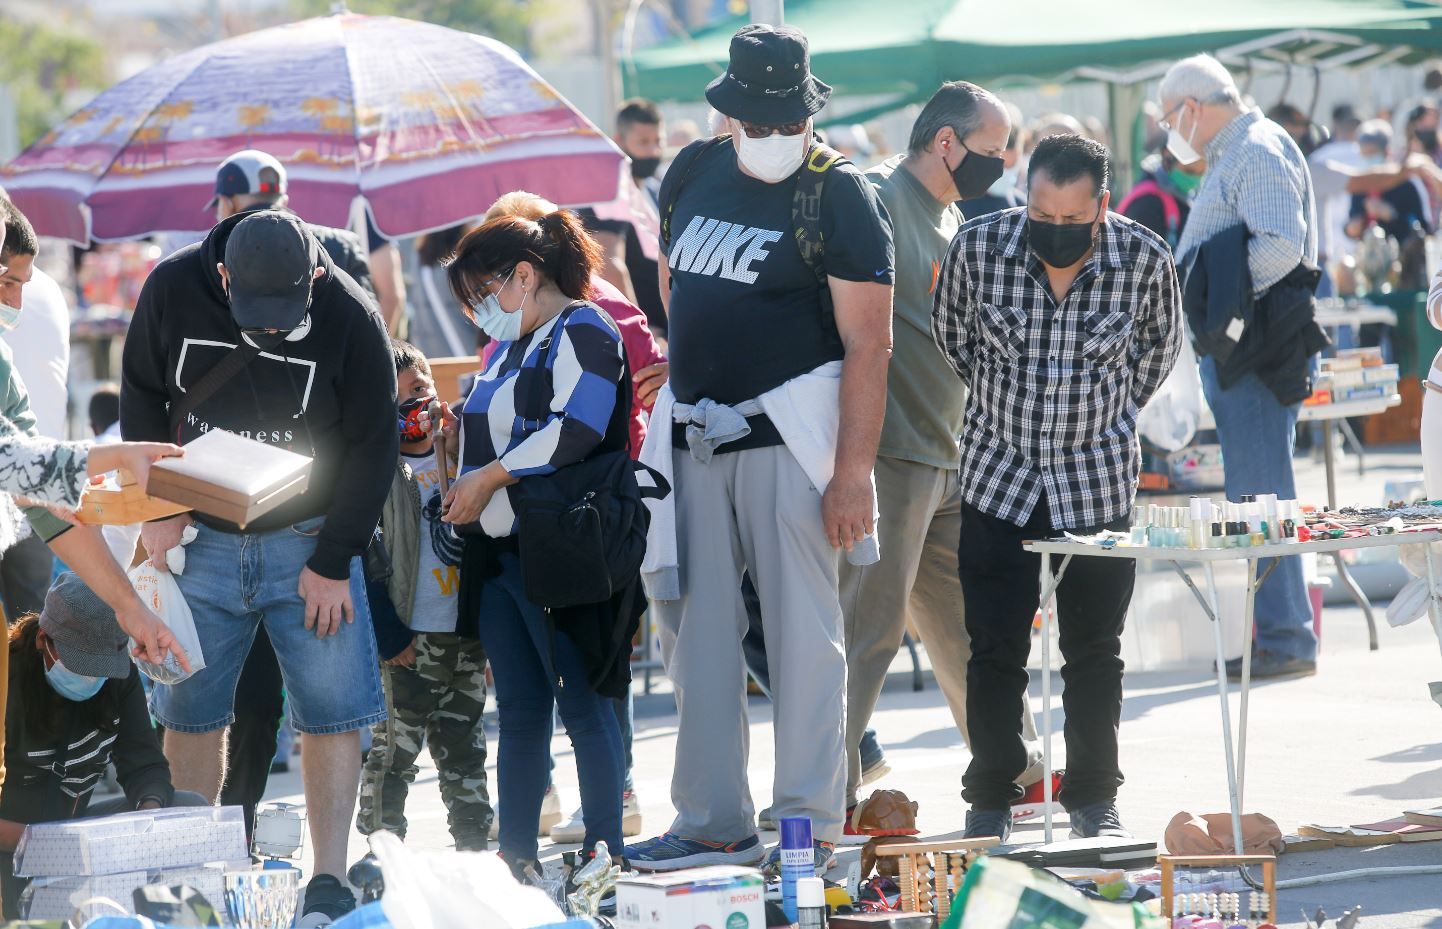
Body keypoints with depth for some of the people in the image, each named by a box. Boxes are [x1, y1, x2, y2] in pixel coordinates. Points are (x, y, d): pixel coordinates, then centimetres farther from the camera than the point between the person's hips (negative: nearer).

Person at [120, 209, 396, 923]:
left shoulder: (351, 316, -15)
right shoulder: (173, 290, -10)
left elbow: (372, 446, -7)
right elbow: (141, 399, 6)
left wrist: (333, 563, -9)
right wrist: (158, 510, -1)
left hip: (309, 542, -2)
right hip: (201, 538, 2)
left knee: (334, 713, -8)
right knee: (190, 711, 4)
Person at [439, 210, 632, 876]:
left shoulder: (583, 331, -6)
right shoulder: (508, 347, 22)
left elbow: (577, 428, -20)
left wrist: (488, 478, -16)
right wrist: (461, 497, 15)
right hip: (499, 554, 9)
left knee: (583, 707, -7)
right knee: (519, 713, 9)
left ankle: (604, 853, -5)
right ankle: (514, 859, 10)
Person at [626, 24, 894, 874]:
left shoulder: (839, 199, -10)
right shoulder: (694, 174, 9)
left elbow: (868, 344, -14)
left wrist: (853, 472, -20)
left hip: (788, 432, -7)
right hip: (695, 433, 7)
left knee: (802, 628, -6)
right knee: (698, 627, 8)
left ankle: (813, 822, -2)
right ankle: (715, 821, 14)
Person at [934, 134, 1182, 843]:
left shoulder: (1144, 259, -13)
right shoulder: (979, 245, -13)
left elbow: (1159, 346, 10)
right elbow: (952, 332, 9)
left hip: (1098, 480, 0)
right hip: (999, 473, 0)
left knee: (1094, 651, 5)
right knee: (995, 650, 1)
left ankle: (1094, 798, 18)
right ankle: (990, 802, 13)